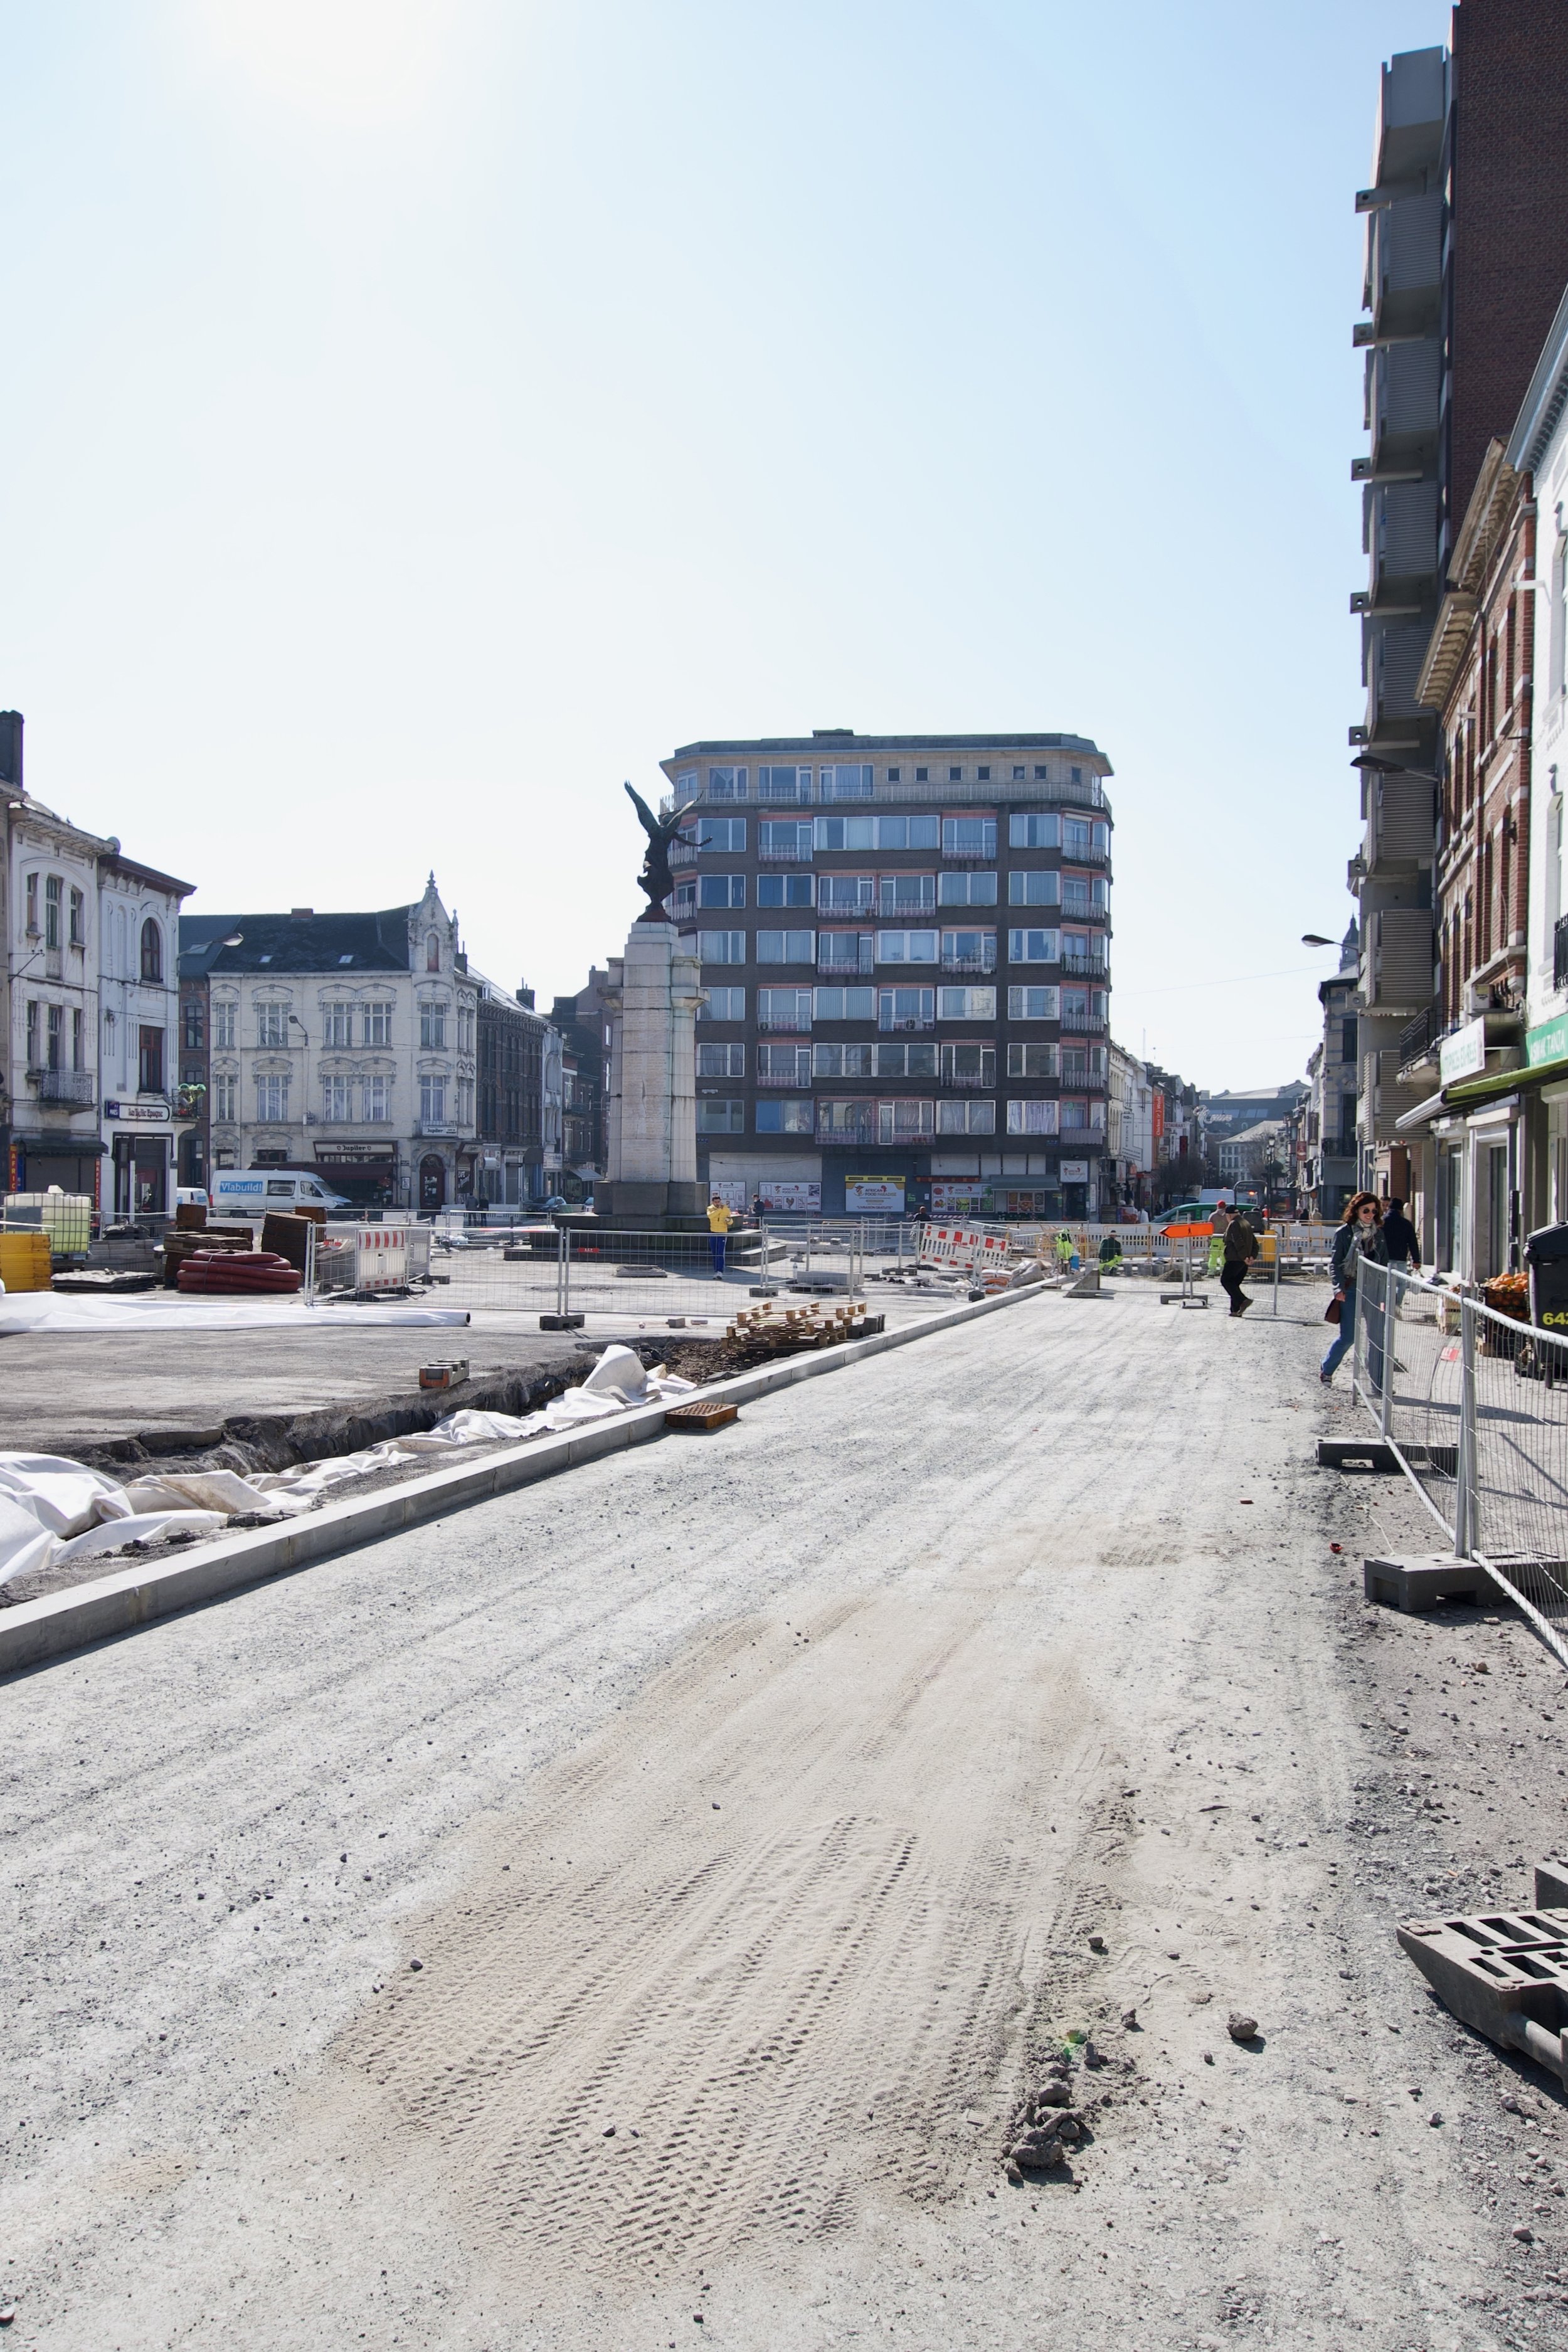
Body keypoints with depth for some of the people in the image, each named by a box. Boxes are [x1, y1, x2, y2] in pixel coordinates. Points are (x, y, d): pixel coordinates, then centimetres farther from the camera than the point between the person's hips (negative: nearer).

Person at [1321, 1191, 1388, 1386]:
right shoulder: (1344, 1233, -1)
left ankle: (1378, 1381, 6)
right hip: (1350, 1291, -3)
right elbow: (1335, 1264, -2)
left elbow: (1384, 1263, 15)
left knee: (1378, 1337, -2)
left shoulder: (1378, 1234, 11)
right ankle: (1326, 1370, 21)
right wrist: (1339, 1287, -16)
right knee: (1348, 1337, -3)